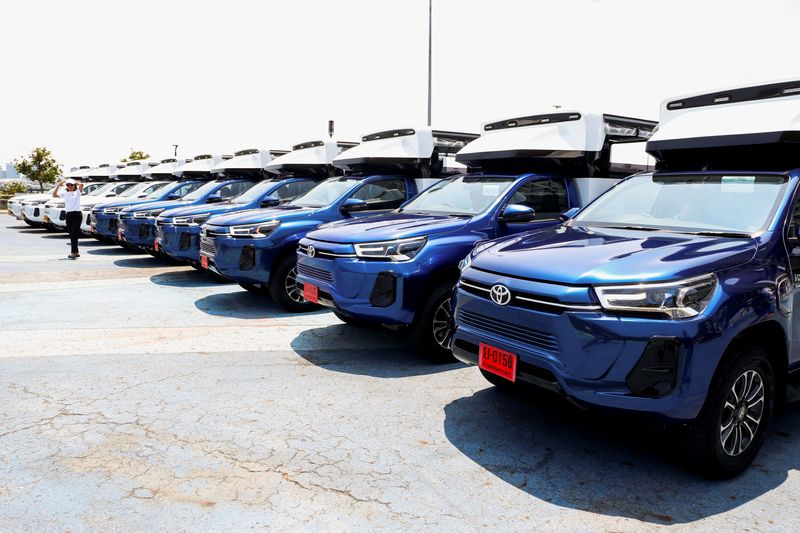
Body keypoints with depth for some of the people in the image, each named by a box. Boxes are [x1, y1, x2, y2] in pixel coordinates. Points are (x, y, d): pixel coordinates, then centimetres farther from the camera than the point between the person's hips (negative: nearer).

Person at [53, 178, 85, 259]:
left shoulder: (77, 192, 1)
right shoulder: (65, 193, 14)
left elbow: (81, 185, -17)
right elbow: (54, 195, 7)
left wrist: (75, 183, 1)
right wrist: (59, 185, 5)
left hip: (77, 214, -5)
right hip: (69, 215, 5)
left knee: (74, 234, -10)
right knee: (71, 234, 8)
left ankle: (73, 253, -13)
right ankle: (76, 252, 16)